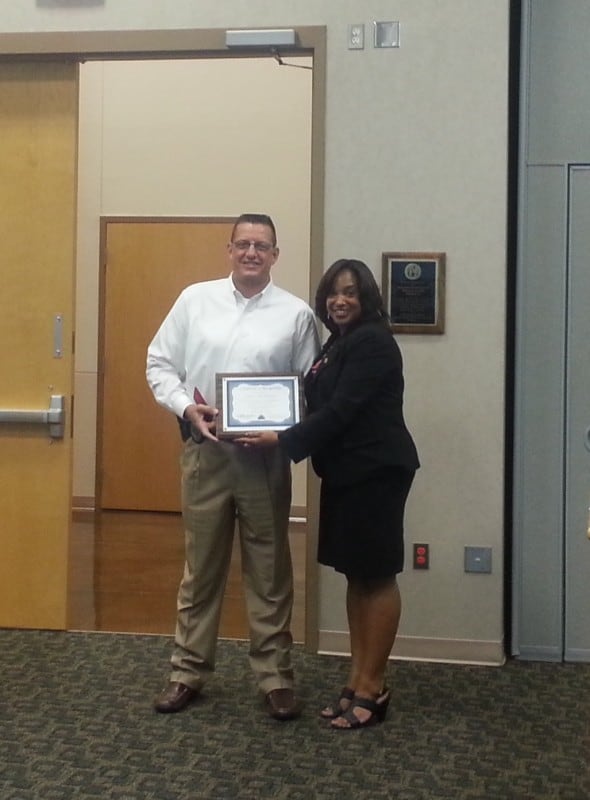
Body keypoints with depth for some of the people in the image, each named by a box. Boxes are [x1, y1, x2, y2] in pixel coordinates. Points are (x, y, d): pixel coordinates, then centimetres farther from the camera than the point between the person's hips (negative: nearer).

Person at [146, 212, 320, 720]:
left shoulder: (296, 314, 0)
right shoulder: (195, 299, 3)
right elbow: (160, 363, 6)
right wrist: (187, 408, -10)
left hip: (266, 455, -1)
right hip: (204, 450, 1)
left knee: (269, 568, 7)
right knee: (201, 565, 11)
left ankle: (275, 675, 19)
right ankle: (189, 669, 24)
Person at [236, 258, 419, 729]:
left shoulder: (371, 341, -13)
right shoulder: (339, 343, 17)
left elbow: (341, 411, -20)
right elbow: (324, 407, 15)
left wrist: (283, 441, -20)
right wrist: (282, 435, 1)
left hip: (377, 471, -9)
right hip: (348, 471, 10)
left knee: (377, 575, -2)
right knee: (356, 575, 11)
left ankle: (373, 689, 6)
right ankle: (358, 681, 19)